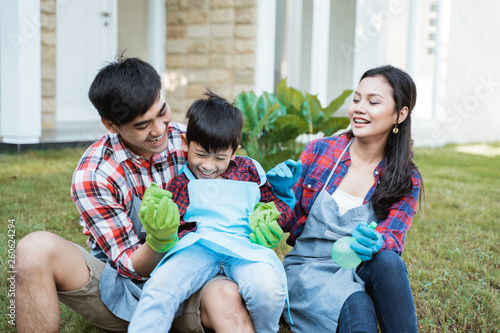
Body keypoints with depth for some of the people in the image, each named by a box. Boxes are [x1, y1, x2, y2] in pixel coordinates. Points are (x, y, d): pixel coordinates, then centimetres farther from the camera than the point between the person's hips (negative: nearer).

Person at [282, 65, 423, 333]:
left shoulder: (406, 180, 2)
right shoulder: (319, 150, 1)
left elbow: (393, 240, -10)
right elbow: (292, 220, 6)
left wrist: (375, 243, -35)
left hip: (361, 271, 3)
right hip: (308, 268, -2)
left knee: (387, 261, -34)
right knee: (359, 310, -36)